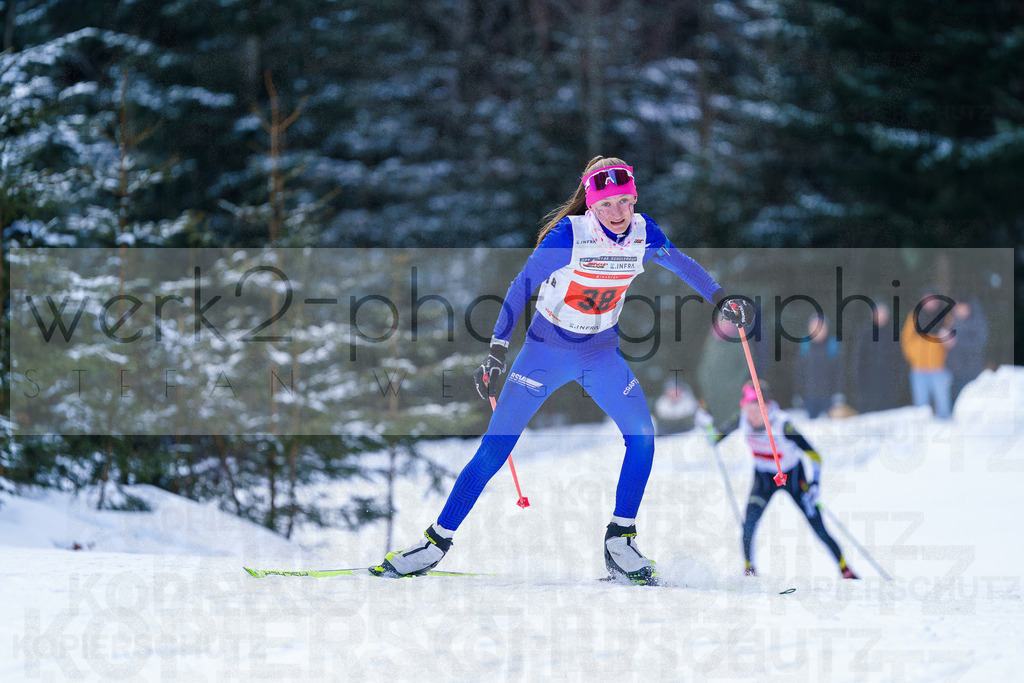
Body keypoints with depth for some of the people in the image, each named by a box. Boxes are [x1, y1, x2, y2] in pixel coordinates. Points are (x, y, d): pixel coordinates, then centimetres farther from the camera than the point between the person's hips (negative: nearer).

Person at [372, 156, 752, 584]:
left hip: (601, 354, 4)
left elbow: (682, 264, 10)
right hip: (547, 350, -4)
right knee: (495, 449, -8)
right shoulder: (568, 236, -23)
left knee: (642, 434, -16)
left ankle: (619, 542, -4)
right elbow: (521, 287, -16)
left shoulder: (644, 234, -10)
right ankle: (436, 542, 0)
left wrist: (720, 299, 4)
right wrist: (497, 351, -20)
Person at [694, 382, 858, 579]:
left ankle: (845, 569, 14)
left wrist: (814, 485, -36)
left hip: (793, 477, -3)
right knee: (750, 521, -22)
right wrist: (707, 425, -25)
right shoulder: (742, 421, -20)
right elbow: (715, 440, -4)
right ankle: (748, 569, -8)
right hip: (764, 478, 3)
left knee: (818, 528, -3)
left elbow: (813, 455, -27)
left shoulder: (781, 424, -31)